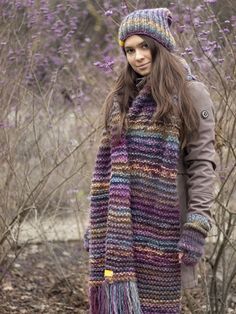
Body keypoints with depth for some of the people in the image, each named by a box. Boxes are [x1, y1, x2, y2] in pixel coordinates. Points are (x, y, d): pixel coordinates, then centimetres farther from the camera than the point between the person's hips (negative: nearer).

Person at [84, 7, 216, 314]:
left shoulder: (191, 93, -2)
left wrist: (196, 228, -15)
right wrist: (97, 226, 13)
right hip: (120, 223, 5)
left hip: (160, 224, -5)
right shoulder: (122, 97, 15)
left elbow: (202, 164, -7)